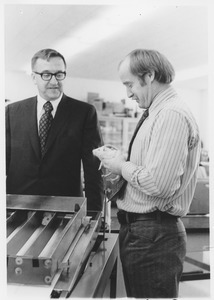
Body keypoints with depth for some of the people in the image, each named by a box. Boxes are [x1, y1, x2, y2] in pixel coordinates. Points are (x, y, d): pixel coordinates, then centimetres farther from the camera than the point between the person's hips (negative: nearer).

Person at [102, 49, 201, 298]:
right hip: (138, 229, 10)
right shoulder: (158, 113, 12)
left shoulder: (171, 115, -19)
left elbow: (158, 184, -28)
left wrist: (122, 167, -13)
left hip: (153, 235, -9)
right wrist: (122, 168, 6)